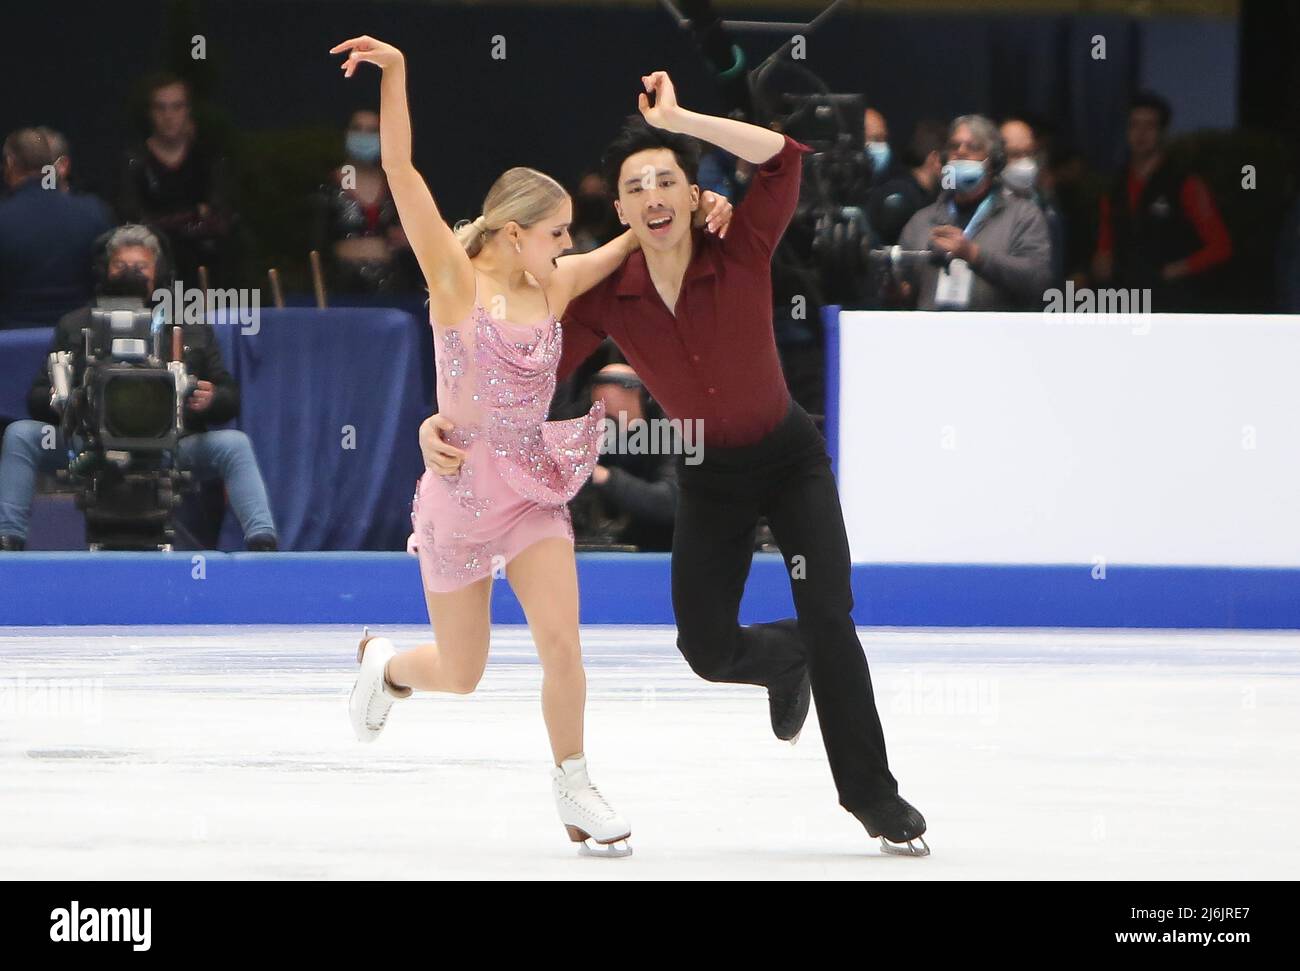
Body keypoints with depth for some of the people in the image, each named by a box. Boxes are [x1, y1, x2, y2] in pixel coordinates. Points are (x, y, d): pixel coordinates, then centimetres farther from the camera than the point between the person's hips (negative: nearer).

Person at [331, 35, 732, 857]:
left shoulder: (555, 287, 0)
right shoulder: (456, 278, -12)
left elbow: (646, 233, 9)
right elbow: (403, 175, -21)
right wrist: (394, 74, -30)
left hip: (534, 492, 3)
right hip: (461, 492, -3)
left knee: (562, 642, -14)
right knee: (460, 674, 9)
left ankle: (574, 787, 3)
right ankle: (387, 665, 43)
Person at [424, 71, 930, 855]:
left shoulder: (741, 255, -24)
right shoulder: (607, 296, -17)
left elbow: (783, 157, -39)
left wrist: (676, 119, -40)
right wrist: (447, 421, -31)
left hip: (791, 458, -3)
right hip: (710, 476, 3)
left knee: (828, 619, -16)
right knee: (708, 650, -1)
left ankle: (873, 795, -1)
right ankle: (787, 661, 37)